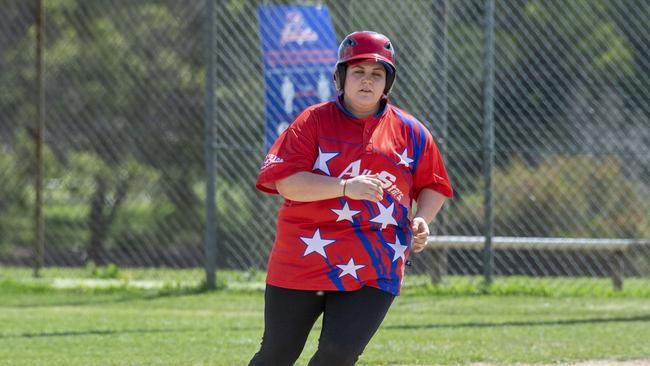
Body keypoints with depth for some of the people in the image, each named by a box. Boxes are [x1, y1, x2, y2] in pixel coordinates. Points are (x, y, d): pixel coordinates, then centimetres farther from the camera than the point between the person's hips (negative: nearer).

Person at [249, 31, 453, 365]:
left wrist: (421, 220, -4)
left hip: (374, 272, 1)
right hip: (302, 261, 0)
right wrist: (346, 187, -24)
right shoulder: (314, 121, -1)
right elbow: (285, 181, -12)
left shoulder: (410, 132, 7)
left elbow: (434, 187, 17)